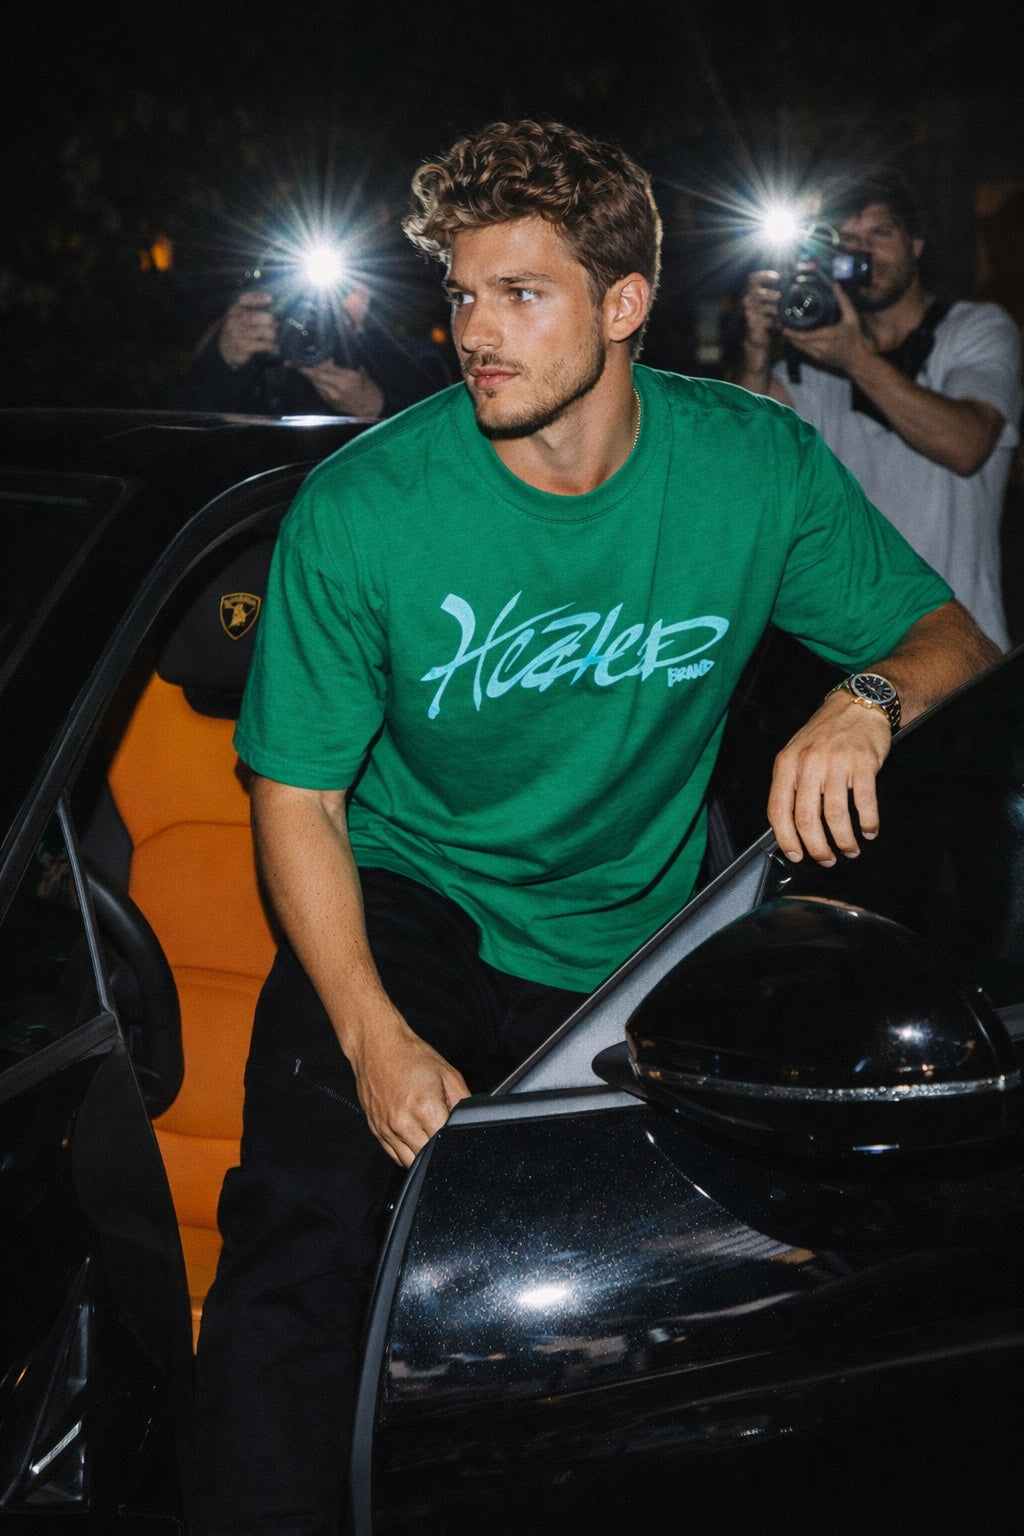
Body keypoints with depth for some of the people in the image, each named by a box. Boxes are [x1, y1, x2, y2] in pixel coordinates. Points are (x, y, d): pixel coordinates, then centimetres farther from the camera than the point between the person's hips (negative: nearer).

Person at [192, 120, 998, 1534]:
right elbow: (297, 797, -7)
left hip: (632, 935, 2)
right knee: (302, 1232, -24)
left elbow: (956, 639, 2)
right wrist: (375, 1035, -21)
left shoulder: (757, 465, -7)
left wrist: (867, 702, -23)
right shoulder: (362, 511, -13)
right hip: (414, 903, -2)